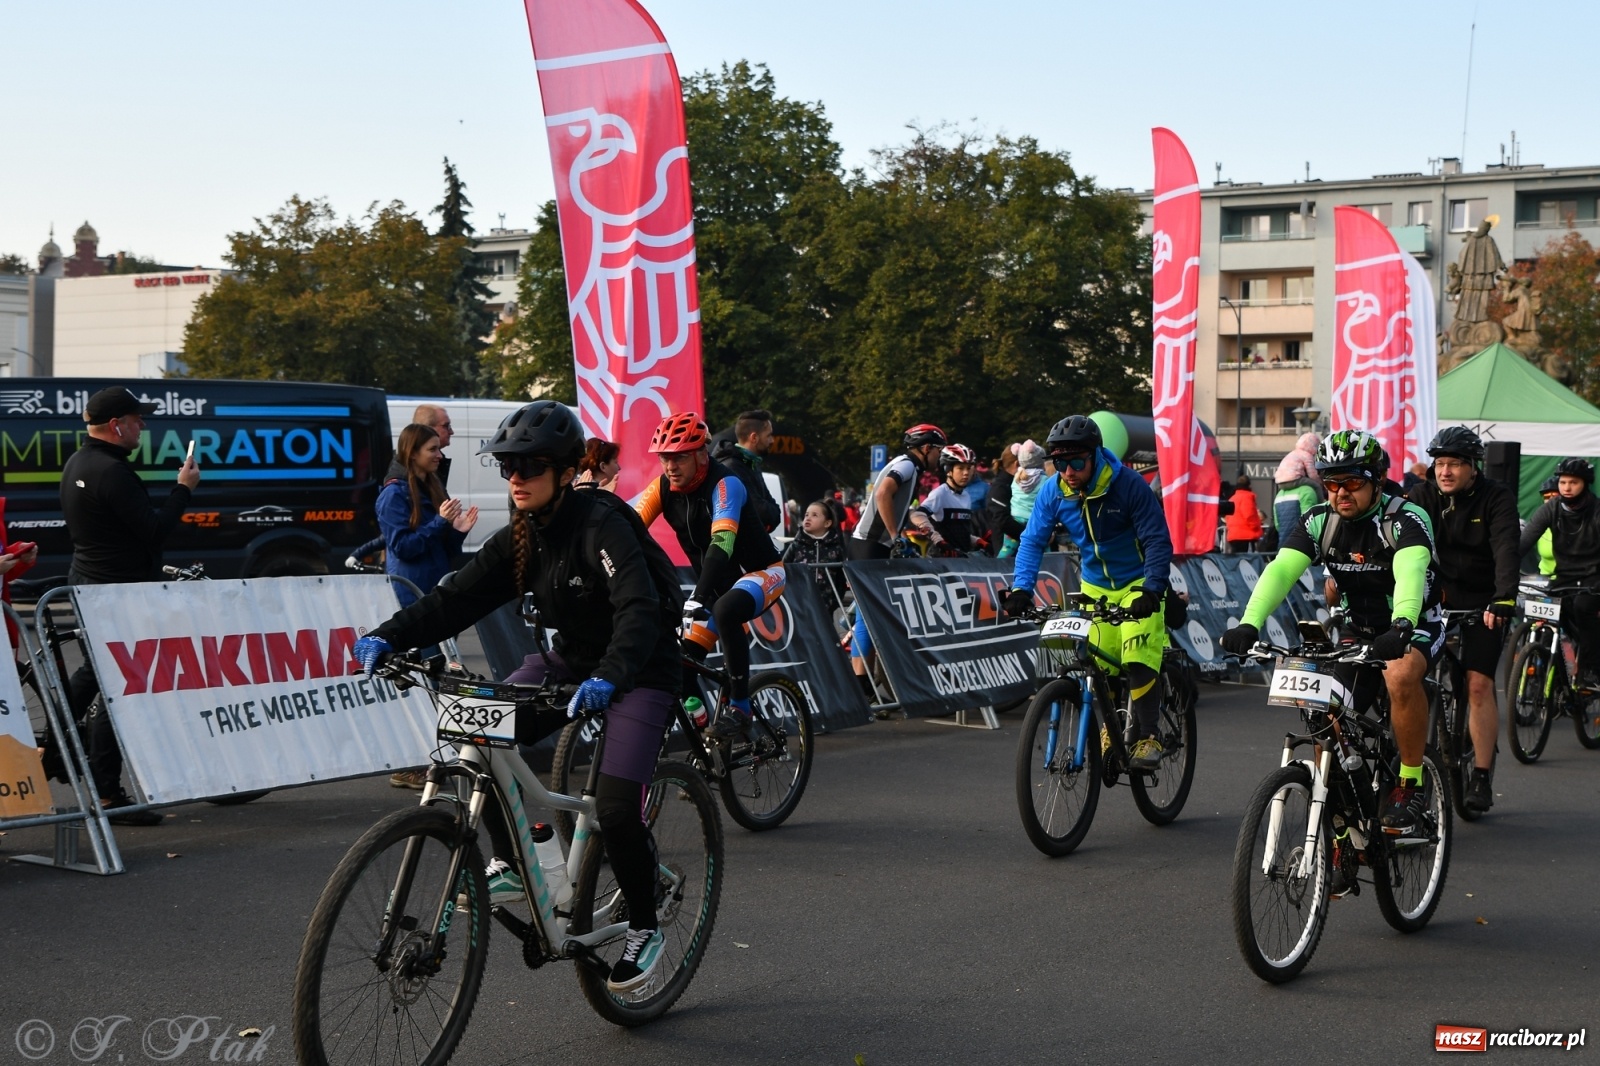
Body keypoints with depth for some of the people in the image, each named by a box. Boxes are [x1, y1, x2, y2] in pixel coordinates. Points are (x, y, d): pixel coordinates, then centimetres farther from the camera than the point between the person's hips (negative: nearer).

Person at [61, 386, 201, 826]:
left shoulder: (77, 463, 12)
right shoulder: (112, 472, -22)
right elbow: (154, 529, -23)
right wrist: (184, 488, -11)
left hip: (87, 581, 11)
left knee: (95, 670, 26)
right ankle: (108, 796, -4)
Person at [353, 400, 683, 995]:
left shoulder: (603, 525, -24)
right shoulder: (522, 538, -2)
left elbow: (639, 610, -38)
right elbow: (458, 598, -9)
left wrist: (609, 676, -55)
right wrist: (389, 637, -24)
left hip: (638, 669, -7)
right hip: (570, 659, 7)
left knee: (615, 808, -17)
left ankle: (644, 928, 7)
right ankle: (510, 866, 2)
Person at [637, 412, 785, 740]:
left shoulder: (724, 485, -26)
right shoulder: (662, 488, -8)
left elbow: (722, 543, -40)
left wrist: (699, 597, -52)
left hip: (760, 573, -6)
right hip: (717, 583, 6)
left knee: (725, 611, -36)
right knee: (685, 660, -7)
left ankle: (739, 707, -24)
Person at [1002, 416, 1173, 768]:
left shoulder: (1129, 485, -24)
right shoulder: (1053, 491, -12)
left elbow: (1158, 542, -21)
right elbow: (1033, 541, -8)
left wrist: (1150, 589, -34)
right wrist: (1021, 588, -22)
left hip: (1138, 585, -4)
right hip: (1095, 587, 4)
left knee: (1139, 661, -20)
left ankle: (1148, 738, -8)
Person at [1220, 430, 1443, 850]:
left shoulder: (1407, 519, -21)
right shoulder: (1319, 521, -9)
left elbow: (1410, 573, -40)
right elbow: (1280, 569, -23)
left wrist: (1401, 626, -60)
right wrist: (1249, 623, -41)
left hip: (1415, 628, -4)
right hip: (1358, 631, 5)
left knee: (1400, 677, -37)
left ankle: (1411, 784, -18)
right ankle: (1341, 833, 8)